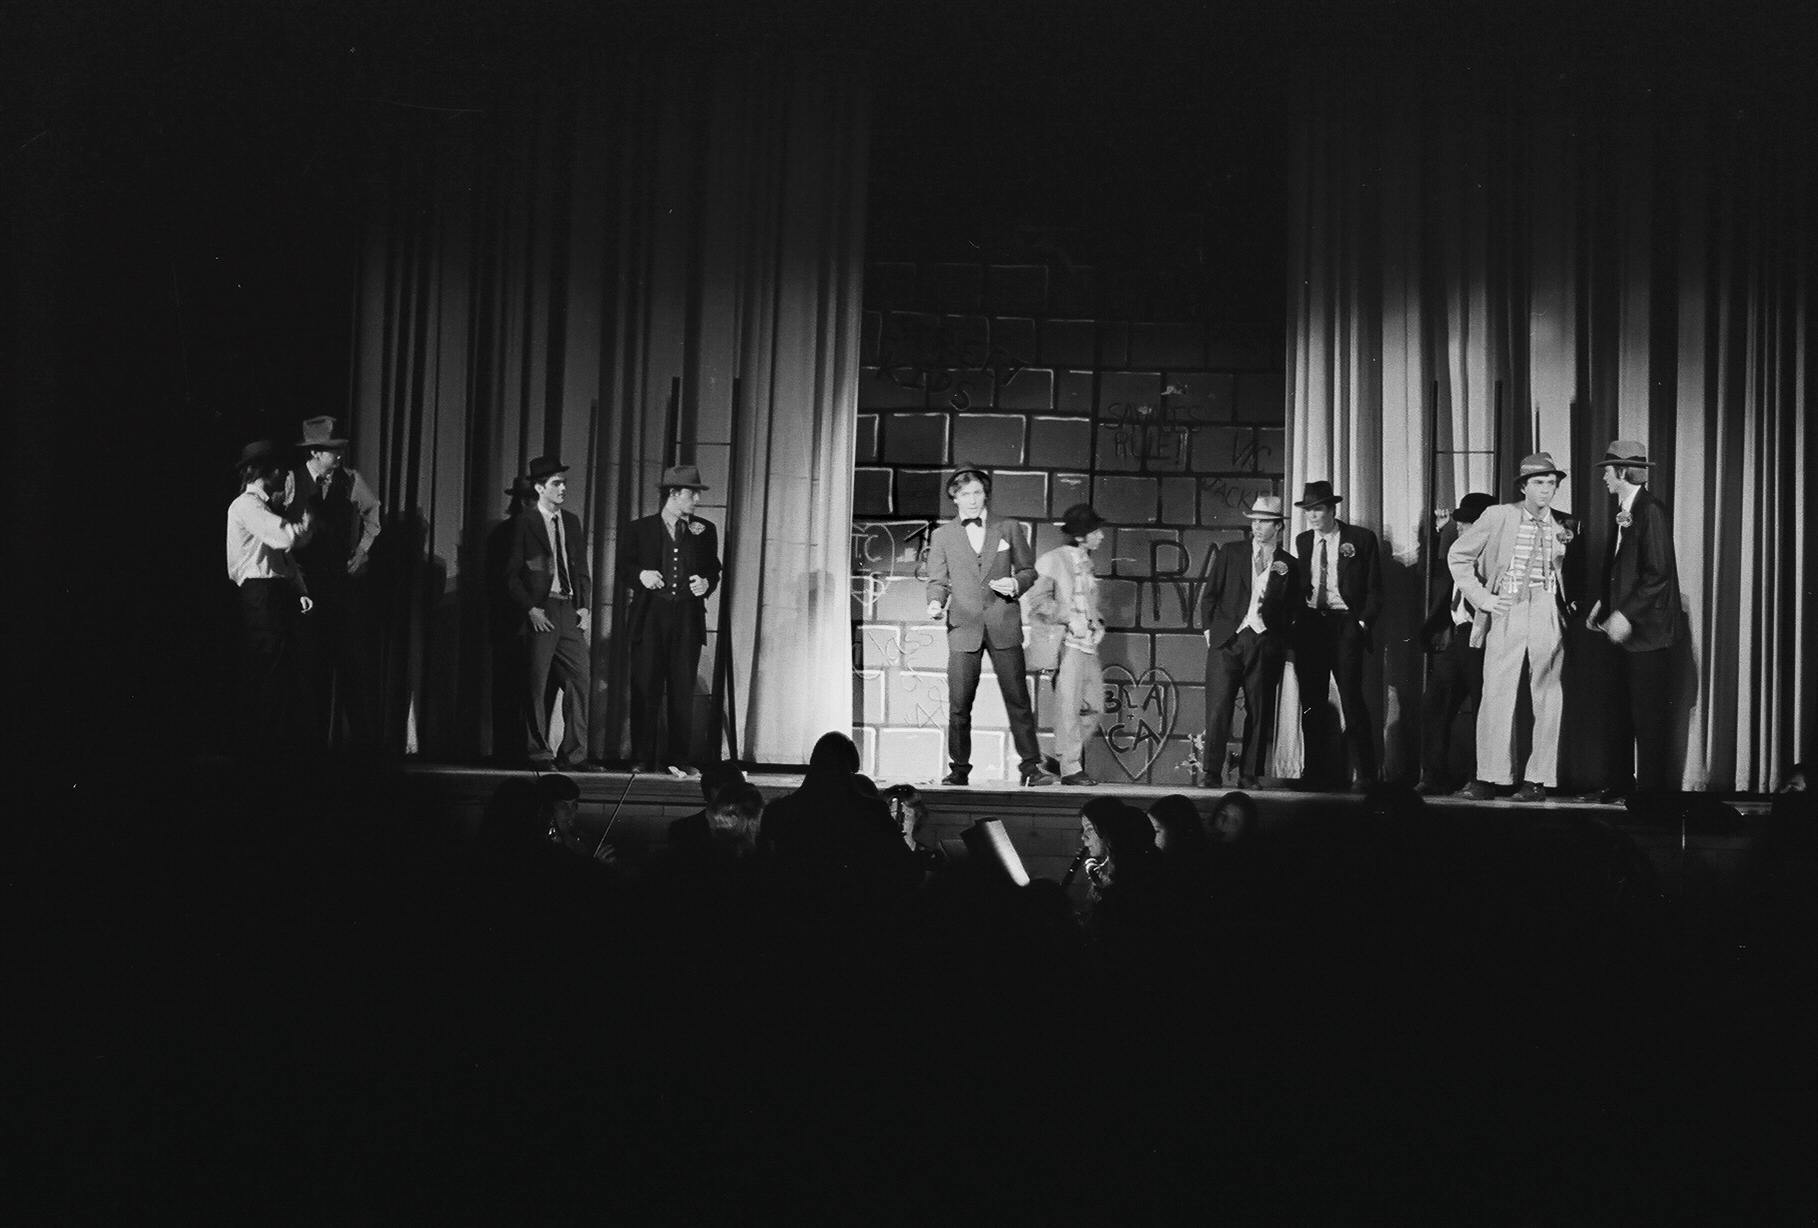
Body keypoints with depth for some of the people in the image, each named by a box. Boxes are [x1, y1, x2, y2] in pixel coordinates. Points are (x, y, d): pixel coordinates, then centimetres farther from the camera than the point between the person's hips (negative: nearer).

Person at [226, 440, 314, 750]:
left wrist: (299, 590, 11)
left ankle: (282, 741, 14)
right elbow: (286, 537, -22)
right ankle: (260, 742, -8)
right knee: (267, 670, -11)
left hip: (279, 593, 10)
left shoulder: (265, 506, 23)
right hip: (260, 594, -10)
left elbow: (284, 552, 22)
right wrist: (309, 516, -4)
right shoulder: (246, 505, -9)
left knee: (284, 669, 10)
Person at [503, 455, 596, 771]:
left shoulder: (571, 522, 15)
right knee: (536, 686, -2)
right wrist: (530, 609, -14)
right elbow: (512, 575, -4)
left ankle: (574, 754, 3)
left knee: (579, 680, -1)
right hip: (540, 612, -5)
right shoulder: (524, 523, -2)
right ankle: (538, 754, 6)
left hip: (570, 612, 5)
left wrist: (584, 606, 6)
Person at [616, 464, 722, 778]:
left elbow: (713, 570, 17)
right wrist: (641, 575, -13)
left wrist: (706, 583, -5)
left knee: (683, 691, -1)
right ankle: (645, 760, 3)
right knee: (646, 690, -2)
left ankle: (680, 760, 3)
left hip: (688, 619, 2)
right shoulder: (639, 529, 7)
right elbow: (623, 570, 7)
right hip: (650, 618, -1)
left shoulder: (704, 531, 13)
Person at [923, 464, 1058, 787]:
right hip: (963, 628, 0)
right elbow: (938, 580, 10)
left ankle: (1032, 766, 2)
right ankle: (959, 769, 6)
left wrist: (1016, 584, -7)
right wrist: (936, 602, -10)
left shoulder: (1010, 529, 10)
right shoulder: (942, 536, 11)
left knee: (1018, 700, -2)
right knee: (959, 705, -2)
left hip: (1004, 627, 0)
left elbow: (1028, 570, 14)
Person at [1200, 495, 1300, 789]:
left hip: (1265, 643, 1)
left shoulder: (1288, 565, 10)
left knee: (1259, 712, 1)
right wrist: (1209, 628, 3)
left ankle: (1250, 775, 8)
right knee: (1218, 707, -8)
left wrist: (1283, 646, 5)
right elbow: (1212, 593, 11)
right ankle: (1212, 774, -5)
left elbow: (1292, 610, 13)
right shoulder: (1230, 553, 9)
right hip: (1227, 640, -1)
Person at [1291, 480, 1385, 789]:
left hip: (1345, 624, -4)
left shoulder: (1361, 539, 2)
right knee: (1310, 704, 3)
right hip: (1309, 623, 4)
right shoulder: (1302, 542, 14)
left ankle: (1365, 773, -5)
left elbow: (1374, 588, 2)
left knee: (1352, 701, -9)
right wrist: (1296, 620, 1)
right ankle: (1313, 771, 8)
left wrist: (1364, 622, -8)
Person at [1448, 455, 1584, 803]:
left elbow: (1574, 571, 21)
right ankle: (1488, 778, 2)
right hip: (1506, 613, -1)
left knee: (1548, 698, 0)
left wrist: (1573, 600, 4)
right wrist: (1480, 597, -1)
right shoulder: (1498, 517, 2)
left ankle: (1538, 780, 7)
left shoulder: (1567, 526, 9)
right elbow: (1458, 555, 6)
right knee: (1497, 695, -4)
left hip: (1549, 615, 2)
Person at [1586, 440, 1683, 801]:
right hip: (1623, 629, 9)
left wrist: (1625, 614, -20)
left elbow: (1658, 574, -19)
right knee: (1620, 712, 13)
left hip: (1646, 631, -9)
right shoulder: (1623, 512, 14)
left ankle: (1651, 791, 1)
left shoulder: (1650, 511, -13)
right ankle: (1618, 785, 19)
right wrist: (1603, 605, 9)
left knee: (1649, 716, -4)